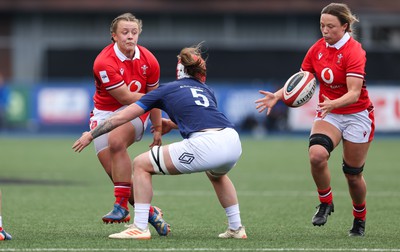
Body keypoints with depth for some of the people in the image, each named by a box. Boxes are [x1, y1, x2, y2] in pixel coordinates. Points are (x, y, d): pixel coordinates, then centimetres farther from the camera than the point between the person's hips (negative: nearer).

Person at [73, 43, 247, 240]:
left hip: (206, 146, -6)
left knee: (141, 164, 9)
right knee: (217, 173, 42)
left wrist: (91, 135, 31)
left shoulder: (166, 90, 17)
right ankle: (236, 228, 36)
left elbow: (121, 117, 20)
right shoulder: (206, 90, 29)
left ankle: (139, 227, 3)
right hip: (233, 141, 6)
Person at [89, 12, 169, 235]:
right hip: (105, 114, 0)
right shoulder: (104, 62, -19)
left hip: (134, 113, 0)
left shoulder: (149, 61, -5)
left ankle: (122, 205, -30)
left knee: (116, 141, -34)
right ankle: (150, 212, 4)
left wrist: (158, 129, 7)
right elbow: (125, 96, -18)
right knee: (115, 173, -12)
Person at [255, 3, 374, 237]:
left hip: (357, 115, -4)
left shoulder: (354, 51, -21)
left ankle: (360, 219, 32)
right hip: (329, 113, 4)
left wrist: (333, 104, -47)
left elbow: (354, 93, -28)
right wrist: (277, 96, -12)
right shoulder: (317, 49, -2)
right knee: (316, 154, -26)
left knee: (353, 174, 5)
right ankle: (326, 203, -3)